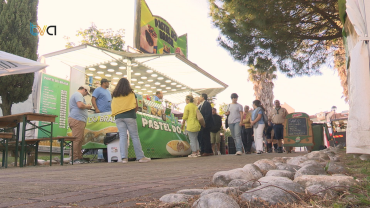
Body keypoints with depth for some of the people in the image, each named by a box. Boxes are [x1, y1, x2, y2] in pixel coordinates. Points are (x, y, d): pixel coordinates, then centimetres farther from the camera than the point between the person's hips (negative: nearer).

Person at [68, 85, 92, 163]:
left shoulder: (76, 94, 30)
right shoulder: (78, 94, -5)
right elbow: (80, 105, -20)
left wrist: (86, 107, 23)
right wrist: (87, 106, -3)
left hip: (78, 120, 11)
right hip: (77, 119, -11)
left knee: (80, 140, 9)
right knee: (77, 139, -12)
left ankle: (79, 158, 10)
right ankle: (74, 159, -12)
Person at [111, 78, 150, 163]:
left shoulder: (115, 95, 13)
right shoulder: (131, 93, 6)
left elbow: (113, 107, 9)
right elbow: (136, 106, 3)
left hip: (118, 117, 3)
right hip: (129, 116, -3)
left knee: (122, 136, 1)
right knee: (134, 136, -1)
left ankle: (124, 158, -6)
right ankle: (140, 157, 0)